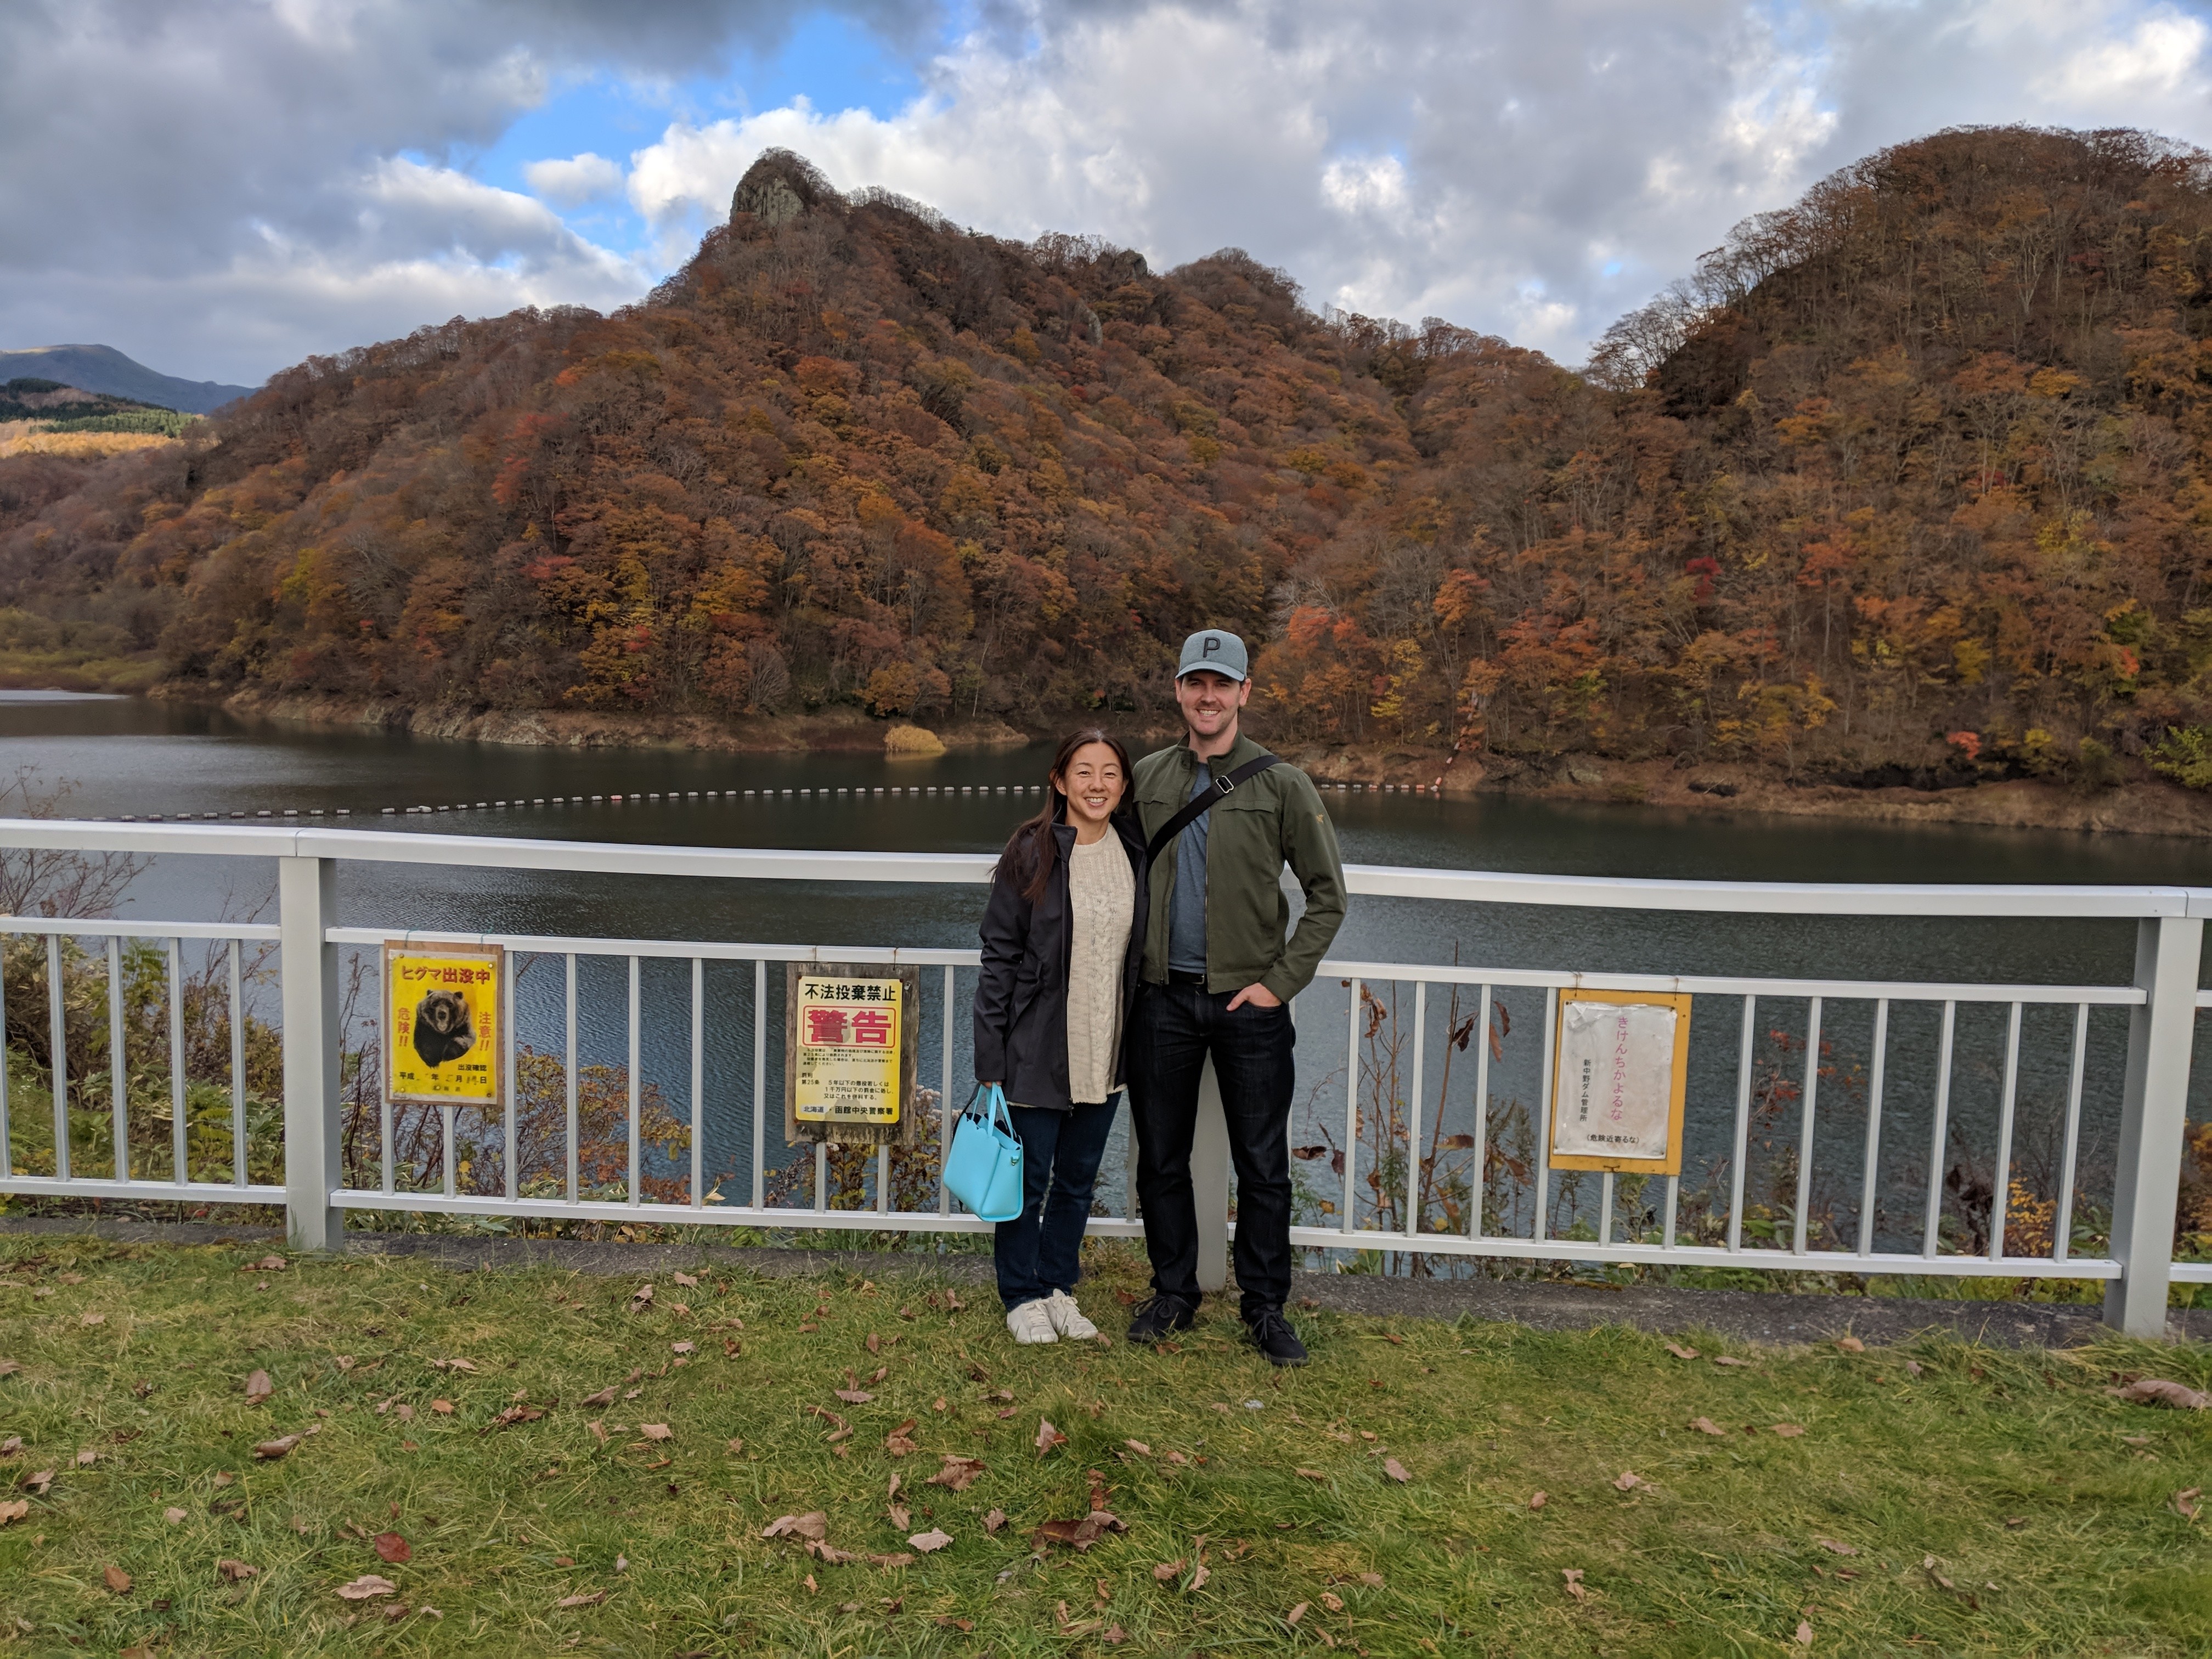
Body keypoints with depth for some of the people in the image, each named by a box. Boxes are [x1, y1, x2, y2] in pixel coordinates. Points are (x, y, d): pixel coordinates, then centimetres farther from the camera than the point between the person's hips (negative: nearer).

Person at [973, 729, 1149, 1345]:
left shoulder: (1135, 853, 2)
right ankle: (1023, 1298, 27)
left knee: (1079, 1178, 17)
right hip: (1038, 1051, -4)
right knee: (1030, 1177, 9)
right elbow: (999, 956, -9)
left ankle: (1059, 1287, 35)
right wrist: (991, 1057, -11)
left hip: (1105, 1053, 4)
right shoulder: (1032, 852, -11)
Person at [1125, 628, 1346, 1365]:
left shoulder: (1282, 785, -3)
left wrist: (1281, 981, -8)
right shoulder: (1147, 778, 6)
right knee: (1161, 1159, 11)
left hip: (1248, 1002, -2)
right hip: (1161, 999, 3)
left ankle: (1265, 1307, 21)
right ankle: (1173, 1295, 27)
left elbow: (1328, 895, -1)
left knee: (1262, 1166, 6)